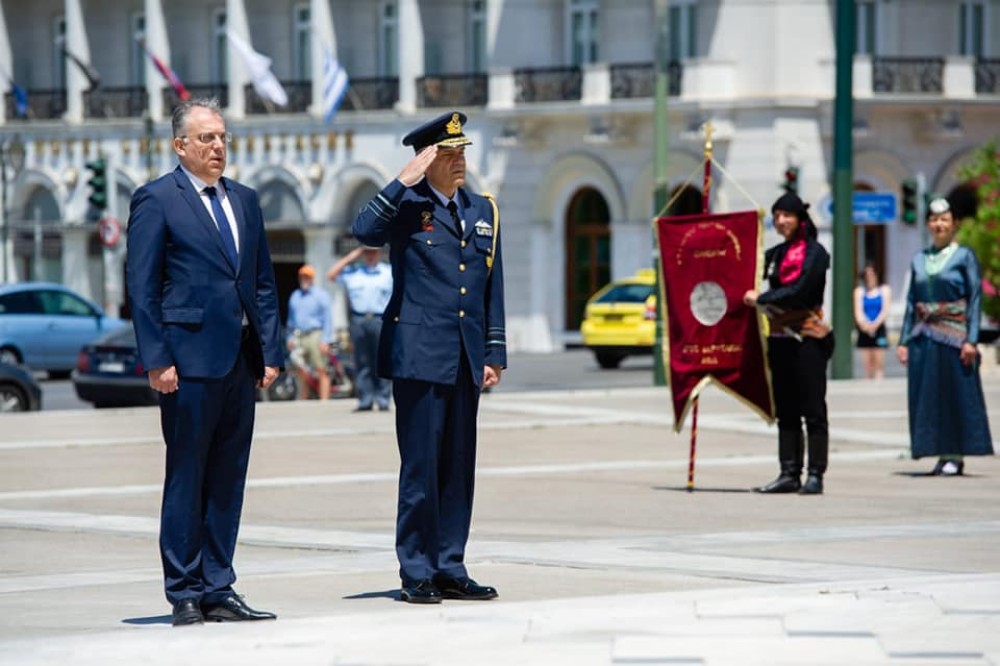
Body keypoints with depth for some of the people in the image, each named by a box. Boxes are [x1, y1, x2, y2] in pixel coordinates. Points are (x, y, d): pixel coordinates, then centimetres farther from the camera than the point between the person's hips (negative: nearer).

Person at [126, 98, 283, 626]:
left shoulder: (245, 201, 16)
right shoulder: (156, 200, -3)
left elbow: (263, 282, 17)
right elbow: (141, 286, -6)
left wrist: (270, 352, 8)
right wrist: (156, 359, -13)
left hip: (240, 361, 6)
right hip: (189, 359, -6)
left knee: (228, 480, 8)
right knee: (186, 479, -1)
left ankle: (218, 591, 12)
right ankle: (185, 596, 3)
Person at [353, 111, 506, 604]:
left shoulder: (483, 212, 14)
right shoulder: (407, 207, -1)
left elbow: (492, 289, 16)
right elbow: (364, 231, -23)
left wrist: (495, 353, 12)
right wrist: (404, 182, -20)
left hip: (466, 360, 6)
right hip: (419, 355, -5)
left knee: (459, 468, 8)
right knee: (420, 466, -4)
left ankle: (450, 568, 14)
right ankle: (417, 573, 2)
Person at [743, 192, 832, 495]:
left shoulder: (815, 252, -6)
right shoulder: (775, 254, 14)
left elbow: (799, 291, -15)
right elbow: (754, 281, 21)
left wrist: (761, 298, -9)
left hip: (808, 337, -7)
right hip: (780, 337, 7)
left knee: (812, 409, -4)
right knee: (785, 410, 7)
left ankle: (815, 475, -4)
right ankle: (789, 473, 9)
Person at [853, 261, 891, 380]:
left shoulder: (884, 290, 7)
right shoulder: (859, 291, 11)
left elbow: (885, 311, -2)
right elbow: (858, 311, 2)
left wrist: (875, 324, -16)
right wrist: (864, 324, -17)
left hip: (879, 329, -2)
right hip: (864, 330, 2)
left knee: (879, 362, -7)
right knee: (867, 363, 2)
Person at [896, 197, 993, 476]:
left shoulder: (964, 257, 0)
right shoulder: (919, 260, 13)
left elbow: (975, 299, -4)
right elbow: (911, 303, 15)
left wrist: (971, 340, -13)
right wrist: (904, 340, 9)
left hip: (952, 337, -5)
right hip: (924, 337, 5)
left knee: (957, 394, -3)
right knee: (927, 397, 3)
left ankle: (956, 456, 1)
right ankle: (943, 455, 9)